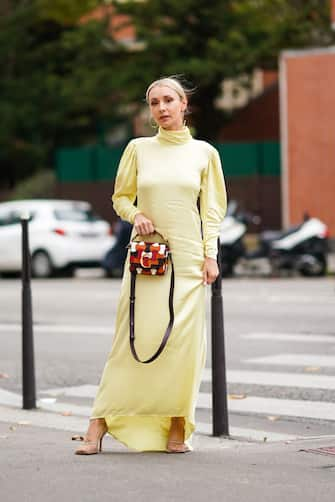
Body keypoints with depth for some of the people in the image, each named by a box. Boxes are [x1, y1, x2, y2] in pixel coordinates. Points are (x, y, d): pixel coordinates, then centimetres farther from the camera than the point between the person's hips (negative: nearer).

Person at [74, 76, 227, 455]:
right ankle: (98, 426, -4)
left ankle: (177, 427, 6)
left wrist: (210, 255, -2)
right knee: (134, 337, -6)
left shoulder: (204, 153, 6)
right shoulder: (138, 149, 5)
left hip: (188, 256, 0)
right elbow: (120, 197, 13)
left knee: (183, 339, -3)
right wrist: (135, 215, -8)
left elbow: (212, 210, 7)